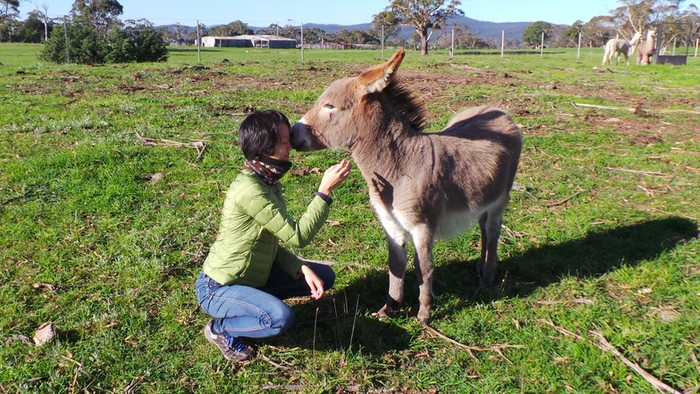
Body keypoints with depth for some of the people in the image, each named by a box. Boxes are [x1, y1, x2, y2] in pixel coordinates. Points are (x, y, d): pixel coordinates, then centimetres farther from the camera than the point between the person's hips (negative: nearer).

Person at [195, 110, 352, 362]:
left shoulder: (269, 182, 2)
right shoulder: (249, 189, -28)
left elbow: (274, 242, 4)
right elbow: (296, 237, -27)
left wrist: (303, 270, -9)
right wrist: (325, 190, -25)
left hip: (254, 276, 9)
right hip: (217, 288, -9)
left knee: (324, 276, 6)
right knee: (281, 318, -33)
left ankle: (256, 301, 11)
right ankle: (220, 329, -5)